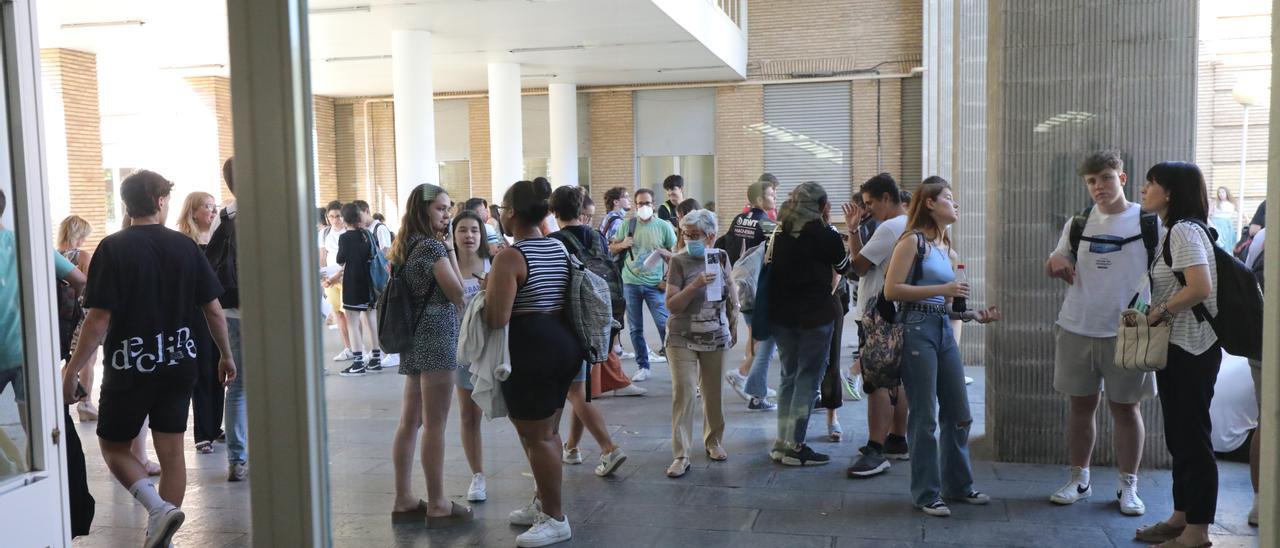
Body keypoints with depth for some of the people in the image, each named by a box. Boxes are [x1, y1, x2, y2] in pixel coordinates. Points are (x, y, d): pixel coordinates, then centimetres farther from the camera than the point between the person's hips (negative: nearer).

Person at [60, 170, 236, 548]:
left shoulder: (113, 248, -10)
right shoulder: (185, 246, -1)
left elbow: (98, 320, -15)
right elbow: (213, 310, 1)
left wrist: (72, 370, -6)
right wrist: (226, 355, 13)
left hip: (129, 366, -3)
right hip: (178, 364, 3)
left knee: (113, 446, 14)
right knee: (171, 451, 11)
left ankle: (158, 507, -8)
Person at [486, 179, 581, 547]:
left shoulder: (510, 258, -16)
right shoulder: (560, 248, 8)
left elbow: (496, 320, -22)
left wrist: (489, 288, -3)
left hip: (531, 351, -9)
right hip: (564, 344, 9)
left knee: (536, 438, 3)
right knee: (548, 432, 20)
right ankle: (543, 503, 33)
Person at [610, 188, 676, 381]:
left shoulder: (664, 226, 1)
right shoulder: (628, 224, 5)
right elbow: (611, 249, 13)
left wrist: (664, 252, -16)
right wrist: (623, 245, -8)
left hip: (655, 283, -2)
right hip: (631, 282, 2)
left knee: (665, 325, -8)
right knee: (635, 328, 7)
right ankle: (642, 367, 17)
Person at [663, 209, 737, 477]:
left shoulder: (721, 258, 1)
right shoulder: (679, 261, -8)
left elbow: (733, 298, 13)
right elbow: (671, 305, -13)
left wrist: (733, 328, 15)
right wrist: (695, 285, -25)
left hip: (716, 338, 3)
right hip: (683, 339, -3)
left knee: (714, 393, 11)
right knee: (683, 393, -9)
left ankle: (713, 442, 31)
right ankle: (681, 455, -5)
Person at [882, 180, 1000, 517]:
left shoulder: (948, 250, 17)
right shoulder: (912, 240, -6)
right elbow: (891, 290, -16)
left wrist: (975, 315, 5)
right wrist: (941, 289, -17)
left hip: (945, 330, 8)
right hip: (917, 329, -8)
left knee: (959, 414, 12)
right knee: (924, 417, -1)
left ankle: (957, 484, 27)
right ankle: (926, 493, 11)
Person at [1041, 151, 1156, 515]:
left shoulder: (1147, 221, -2)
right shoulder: (1078, 223, 9)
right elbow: (1060, 267, 19)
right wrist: (1055, 261, -5)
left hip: (1126, 331, -3)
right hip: (1077, 329, 3)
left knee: (1125, 407, 6)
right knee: (1081, 405, 10)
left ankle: (1128, 485, 19)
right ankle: (1079, 479, 23)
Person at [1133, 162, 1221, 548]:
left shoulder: (1185, 230, -15)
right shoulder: (1173, 231, 15)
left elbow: (1200, 288, -26)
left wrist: (1159, 311, -15)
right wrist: (1152, 314, 4)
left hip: (1191, 349, -10)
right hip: (1175, 346, 10)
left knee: (1192, 436, -3)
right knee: (1179, 436, 15)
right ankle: (1181, 517, 25)